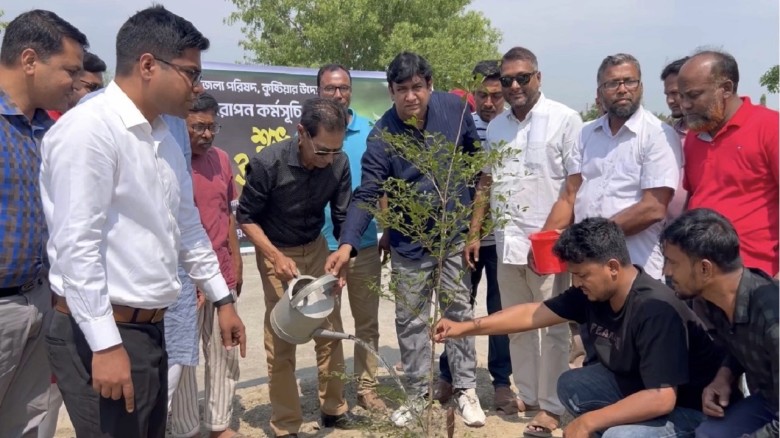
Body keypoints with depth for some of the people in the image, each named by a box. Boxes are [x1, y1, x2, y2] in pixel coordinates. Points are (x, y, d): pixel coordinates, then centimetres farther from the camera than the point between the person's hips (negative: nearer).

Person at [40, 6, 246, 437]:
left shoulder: (164, 138, 10)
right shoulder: (89, 129, -16)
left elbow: (187, 225, 17)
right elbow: (77, 246, -20)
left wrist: (222, 298, 19)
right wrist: (105, 344, -21)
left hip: (149, 327, 8)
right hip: (101, 334, -8)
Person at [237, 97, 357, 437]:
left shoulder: (339, 163, -17)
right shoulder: (268, 163, -26)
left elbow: (343, 218, -6)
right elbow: (246, 217, -14)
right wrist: (277, 257, -22)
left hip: (317, 247, 4)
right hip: (276, 252, -3)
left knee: (331, 331, 8)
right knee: (280, 340, 0)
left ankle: (334, 408, 26)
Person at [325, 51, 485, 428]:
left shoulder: (455, 108, -10)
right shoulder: (381, 136, -17)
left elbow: (475, 155, 6)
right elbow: (366, 193, -23)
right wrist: (347, 244, -37)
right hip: (408, 244, -1)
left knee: (459, 312, 11)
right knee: (410, 321, 10)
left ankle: (465, 389, 28)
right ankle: (417, 393, 28)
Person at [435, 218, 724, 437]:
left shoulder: (656, 310, -32)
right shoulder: (591, 293, -9)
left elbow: (661, 399, -34)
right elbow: (534, 313, -3)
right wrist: (466, 327, -5)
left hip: (687, 408, -8)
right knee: (570, 385, 0)